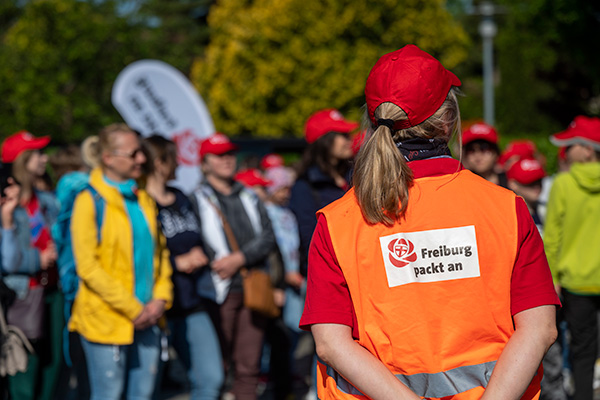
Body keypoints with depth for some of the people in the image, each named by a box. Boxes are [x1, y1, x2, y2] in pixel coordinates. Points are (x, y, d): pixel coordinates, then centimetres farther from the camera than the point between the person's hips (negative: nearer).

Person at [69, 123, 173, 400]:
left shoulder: (143, 199, 12)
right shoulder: (90, 201, -10)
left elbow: (159, 251, 18)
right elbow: (87, 267, -14)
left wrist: (161, 298, 2)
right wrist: (132, 309, -15)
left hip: (146, 317, 6)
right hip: (106, 320, -6)